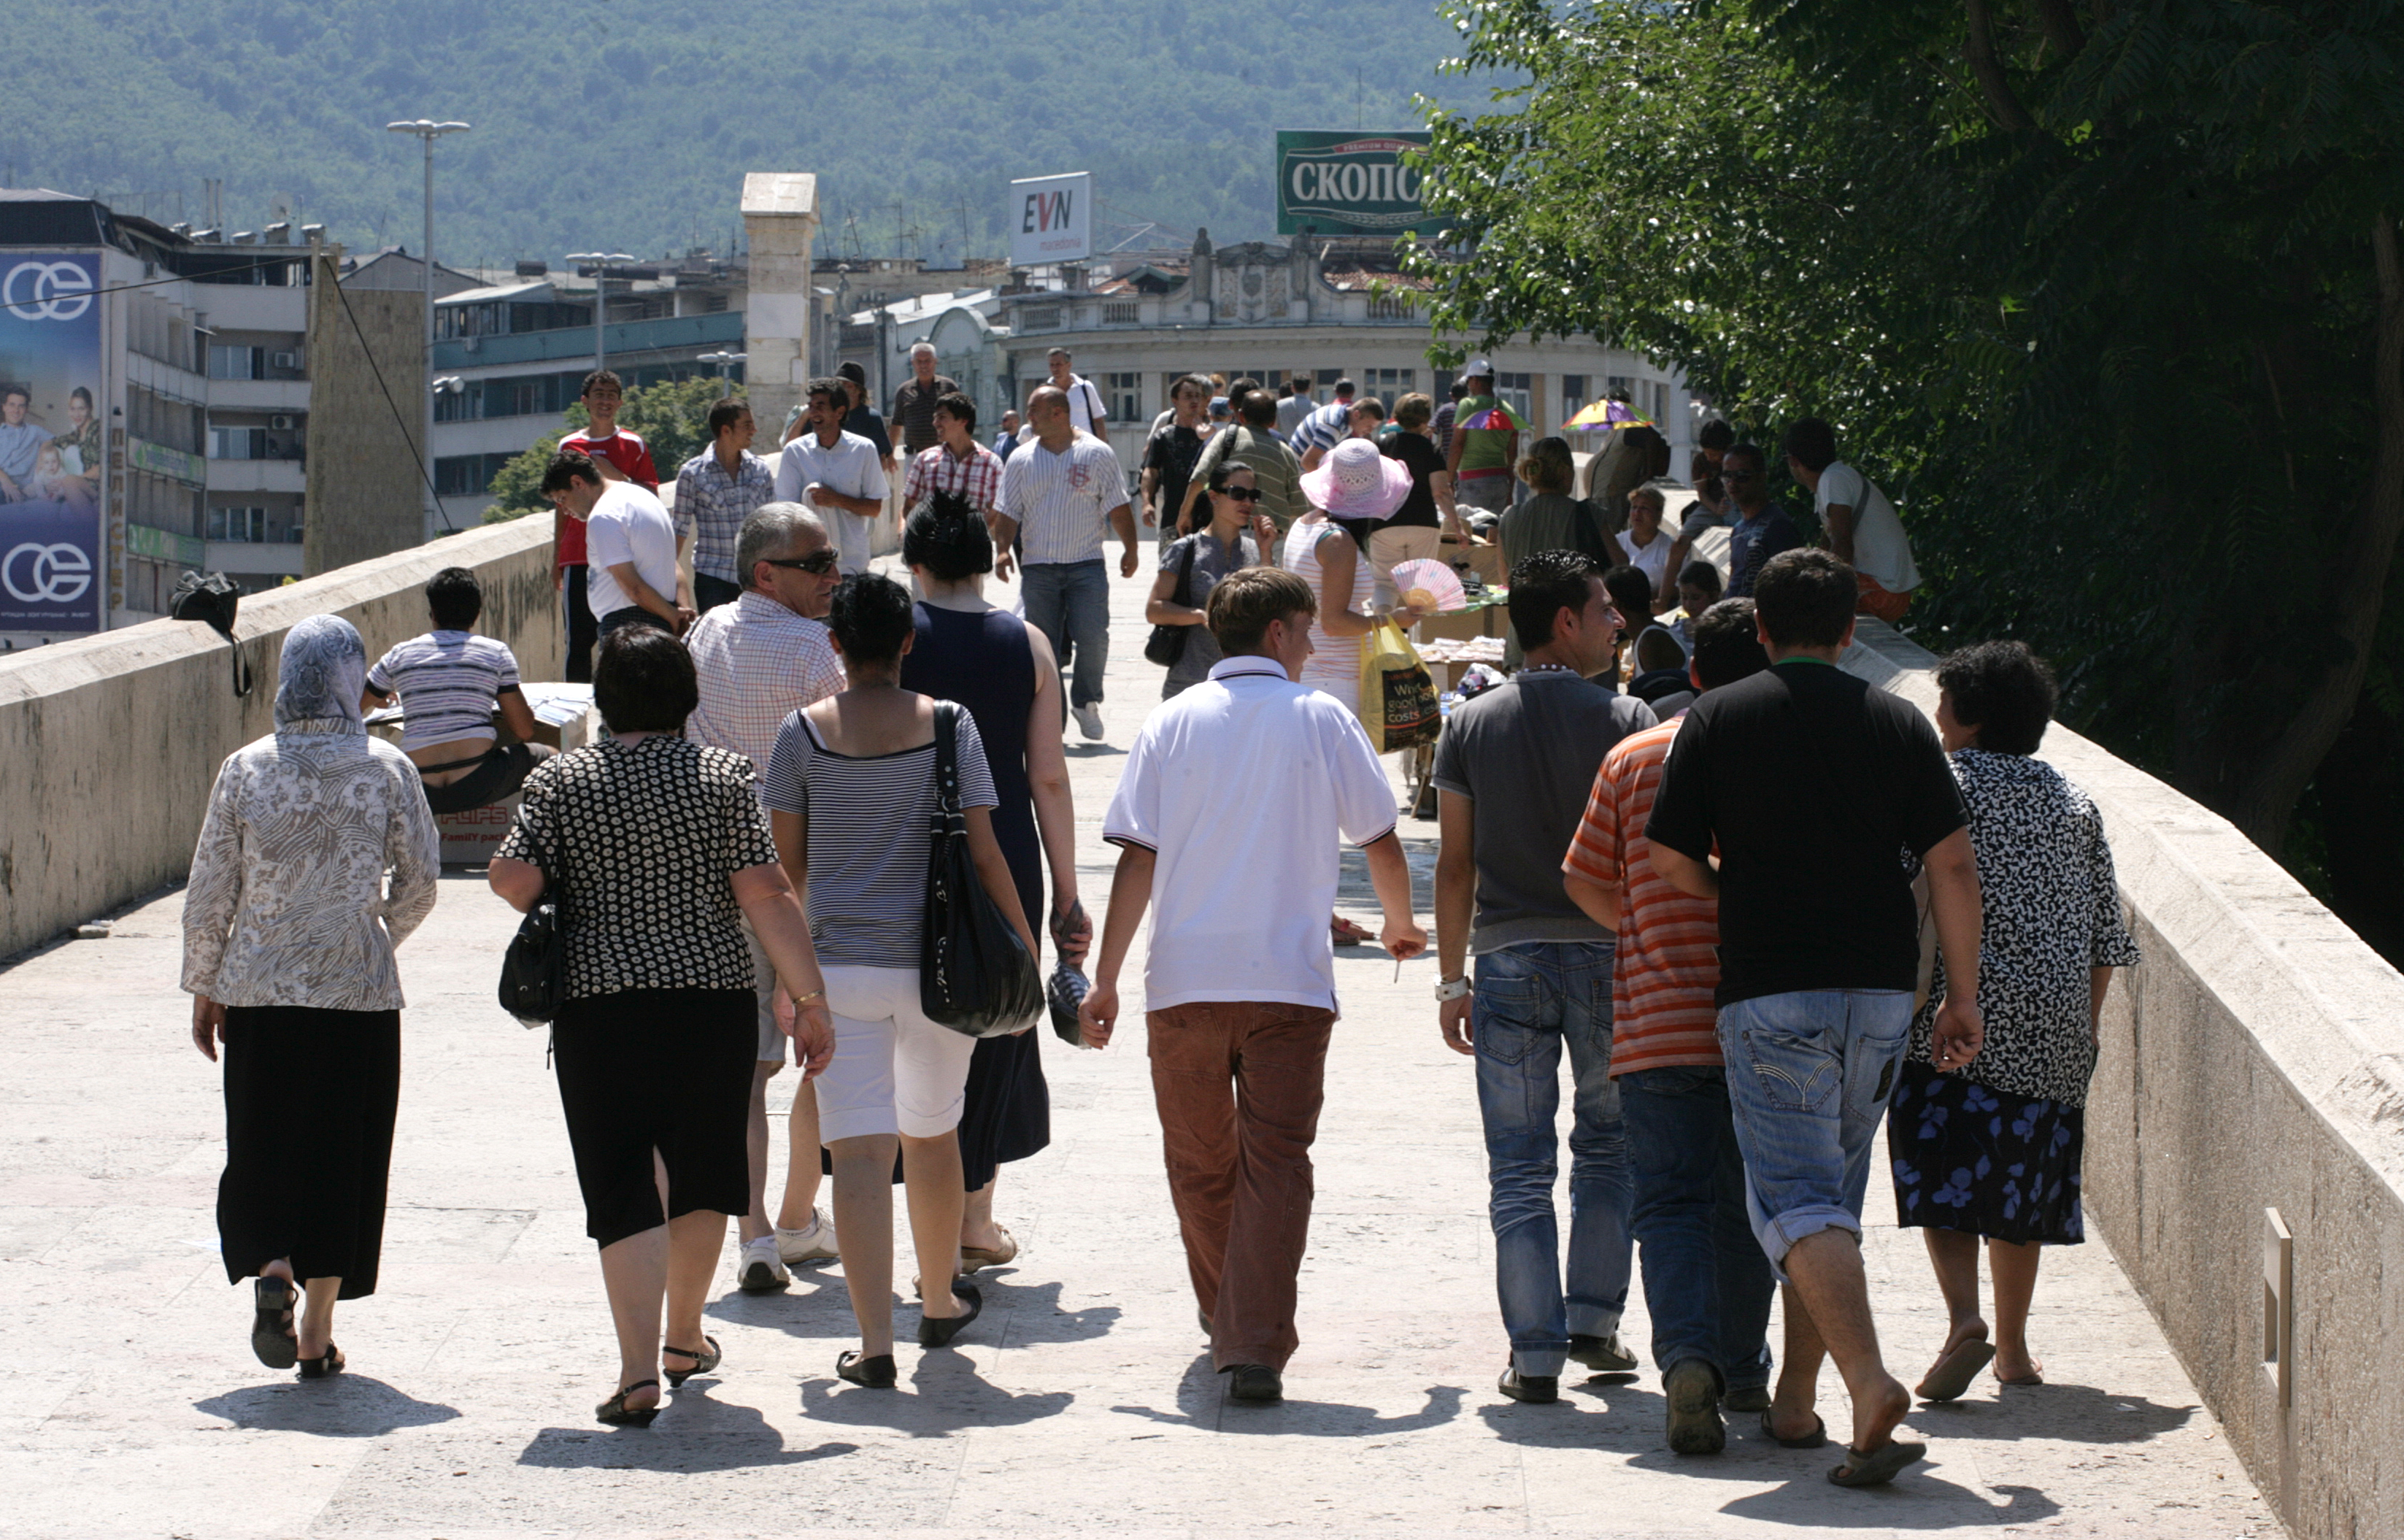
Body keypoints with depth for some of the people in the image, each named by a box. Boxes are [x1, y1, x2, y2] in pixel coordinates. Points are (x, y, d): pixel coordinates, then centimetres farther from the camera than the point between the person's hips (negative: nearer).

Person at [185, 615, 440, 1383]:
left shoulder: (245, 770, -2)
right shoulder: (385, 770, -4)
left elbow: (209, 892, 0)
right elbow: (419, 880, 1)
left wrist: (202, 987, 11)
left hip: (258, 990, 1)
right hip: (358, 991, -1)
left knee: (262, 1147, 10)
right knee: (342, 1154, 7)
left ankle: (270, 1270, -16)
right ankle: (316, 1334, 8)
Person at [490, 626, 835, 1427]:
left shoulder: (560, 781, -1)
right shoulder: (725, 777, -1)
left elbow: (514, 881, -8)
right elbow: (765, 894, -8)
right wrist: (810, 999, -5)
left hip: (598, 1007, -1)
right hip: (712, 1000, 1)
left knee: (622, 1189, 0)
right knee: (701, 1172, 20)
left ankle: (640, 1371, -13)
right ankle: (685, 1339, 36)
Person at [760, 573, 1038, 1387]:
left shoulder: (804, 732, -2)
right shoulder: (948, 726, -2)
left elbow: (784, 863, 2)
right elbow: (982, 849, -3)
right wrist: (1022, 942, 8)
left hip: (840, 963, -1)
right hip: (935, 963, 1)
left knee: (858, 1151, -4)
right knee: (932, 1132, 20)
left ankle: (874, 1343, -12)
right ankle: (940, 1302, 38)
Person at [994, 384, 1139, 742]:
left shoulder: (1097, 454, 3)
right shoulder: (1021, 461, 8)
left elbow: (1118, 508, 5)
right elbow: (1008, 515, 8)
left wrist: (1130, 550, 2)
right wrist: (1001, 551, -7)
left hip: (1086, 565, -2)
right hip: (1038, 567, 2)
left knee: (1093, 638, -11)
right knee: (1044, 645, 1)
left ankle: (1085, 702, 11)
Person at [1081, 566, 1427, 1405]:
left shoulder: (1173, 722, 6)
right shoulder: (1320, 719, 3)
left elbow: (1137, 859, 0)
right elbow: (1380, 840, 8)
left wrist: (1105, 979, 3)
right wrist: (1401, 925, 27)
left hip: (1184, 980, 2)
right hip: (1289, 979, -2)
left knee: (1200, 1165, 16)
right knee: (1274, 1163, -3)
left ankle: (1227, 1326, 30)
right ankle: (1256, 1350, -13)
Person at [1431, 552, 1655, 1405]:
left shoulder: (1470, 725, 3)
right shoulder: (1626, 720, -5)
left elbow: (1456, 865, 3)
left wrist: (1452, 982, 9)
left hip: (1506, 957, 1)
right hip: (1607, 952, -1)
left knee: (1519, 1169, 3)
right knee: (1608, 1147, 17)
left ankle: (1536, 1354, 0)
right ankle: (1595, 1319, 13)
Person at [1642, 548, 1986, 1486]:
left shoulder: (1717, 720, -1)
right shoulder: (1898, 724, 5)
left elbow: (1670, 863, -1)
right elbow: (1953, 865, 1)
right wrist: (1963, 994, 6)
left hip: (1769, 993, -4)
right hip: (1880, 989, 4)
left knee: (1797, 1198, -8)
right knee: (1834, 1190, 17)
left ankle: (1870, 1386, -28)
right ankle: (1795, 1399, 22)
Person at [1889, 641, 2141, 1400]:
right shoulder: (2073, 804, 13)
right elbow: (2106, 936, 14)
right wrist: (2084, 1025, 21)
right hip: (2053, 1027, 5)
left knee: (1941, 1169, -5)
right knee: (2020, 1182, 14)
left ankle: (1964, 1317, -25)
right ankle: (2013, 1347, 18)